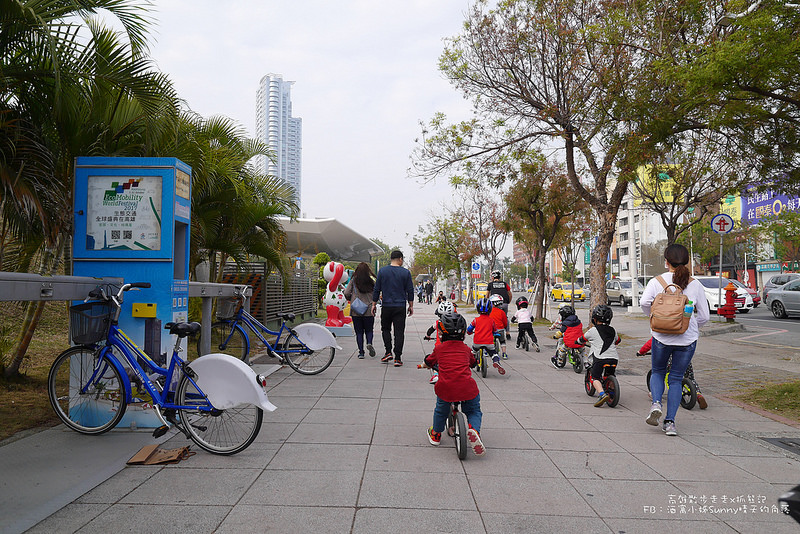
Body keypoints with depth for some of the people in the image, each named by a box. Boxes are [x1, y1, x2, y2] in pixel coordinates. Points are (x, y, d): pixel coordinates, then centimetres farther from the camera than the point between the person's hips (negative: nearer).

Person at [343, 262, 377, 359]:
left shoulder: (353, 280, -2)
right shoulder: (372, 280, -2)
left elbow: (346, 293, -4)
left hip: (355, 310, 0)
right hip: (369, 310, 0)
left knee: (359, 332, 9)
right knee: (369, 330, 15)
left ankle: (361, 353, 4)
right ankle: (369, 343, -12)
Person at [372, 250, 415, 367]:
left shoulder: (382, 271, 1)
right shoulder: (405, 272, -1)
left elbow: (376, 290, 2)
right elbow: (410, 291, 2)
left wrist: (374, 304, 10)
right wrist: (411, 306, 11)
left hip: (386, 306, 1)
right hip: (400, 307, -1)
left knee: (385, 329, 18)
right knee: (399, 331, 2)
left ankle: (388, 352, 8)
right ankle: (397, 358, -1)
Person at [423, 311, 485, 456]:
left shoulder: (439, 348, 10)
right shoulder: (466, 349, 15)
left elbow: (428, 362, 28)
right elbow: (473, 363, 34)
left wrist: (424, 365, 52)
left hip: (445, 388, 0)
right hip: (467, 388, 0)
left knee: (441, 410, 28)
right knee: (474, 411, 20)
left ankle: (436, 434, 41)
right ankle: (474, 429, -8)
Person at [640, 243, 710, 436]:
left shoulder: (657, 281, -4)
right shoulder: (695, 284, 1)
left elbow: (644, 302, -20)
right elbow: (704, 316, 3)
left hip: (662, 336, -1)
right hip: (688, 339, 1)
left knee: (658, 372, 21)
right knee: (676, 379, 11)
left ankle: (656, 403, -5)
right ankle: (670, 422, 6)